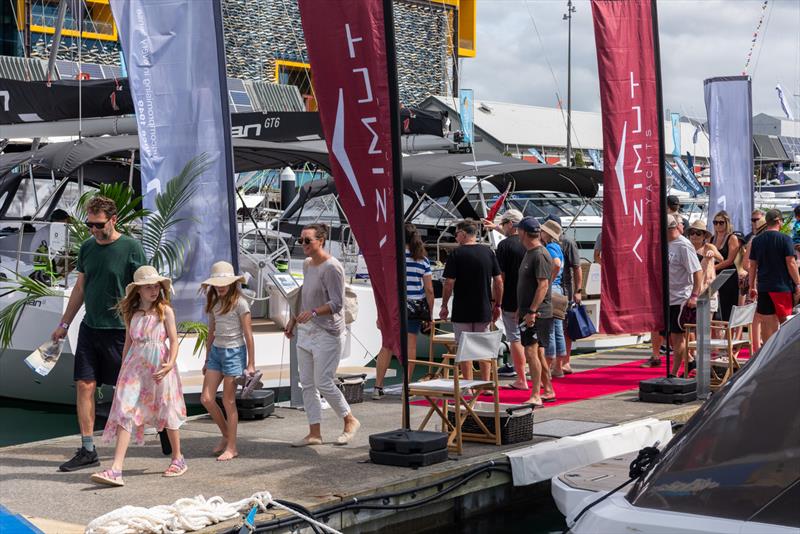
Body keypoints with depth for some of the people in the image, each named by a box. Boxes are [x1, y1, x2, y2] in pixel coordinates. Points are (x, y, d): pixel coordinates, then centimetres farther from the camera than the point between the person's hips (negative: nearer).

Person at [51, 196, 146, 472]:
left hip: (120, 331, -5)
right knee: (84, 386, 0)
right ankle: (87, 451, 6)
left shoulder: (131, 247, -8)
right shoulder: (87, 248, 8)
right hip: (90, 328, 5)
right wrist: (64, 324, 18)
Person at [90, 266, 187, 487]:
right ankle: (116, 470, -16)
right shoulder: (131, 313, 10)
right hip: (135, 366, 3)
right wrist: (124, 368, 14)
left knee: (167, 412, 10)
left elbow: (174, 340, -4)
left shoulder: (165, 310, 0)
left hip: (159, 365, -3)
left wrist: (170, 363, -19)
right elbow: (128, 342, 16)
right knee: (125, 413, -9)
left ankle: (177, 458, 32)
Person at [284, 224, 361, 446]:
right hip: (306, 331, 9)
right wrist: (294, 319, 23)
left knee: (323, 383, -7)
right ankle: (314, 433, 12)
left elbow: (337, 303, -20)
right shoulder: (307, 264, 11)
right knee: (307, 384, 6)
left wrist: (313, 312, -32)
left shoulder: (332, 267, -15)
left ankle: (350, 421, 13)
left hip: (327, 333, -9)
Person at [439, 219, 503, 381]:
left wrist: (444, 306, 0)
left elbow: (449, 283, -12)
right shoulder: (488, 252, 3)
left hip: (462, 312, -4)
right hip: (484, 310, 4)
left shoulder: (457, 254, -10)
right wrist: (497, 305, 13)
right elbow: (498, 281, 4)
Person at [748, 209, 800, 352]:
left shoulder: (756, 240, 5)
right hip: (783, 286, -4)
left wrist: (752, 286, 14)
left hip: (763, 288, 4)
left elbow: (752, 265, 8)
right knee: (784, 321, 4)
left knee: (767, 323, 7)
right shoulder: (784, 239, -8)